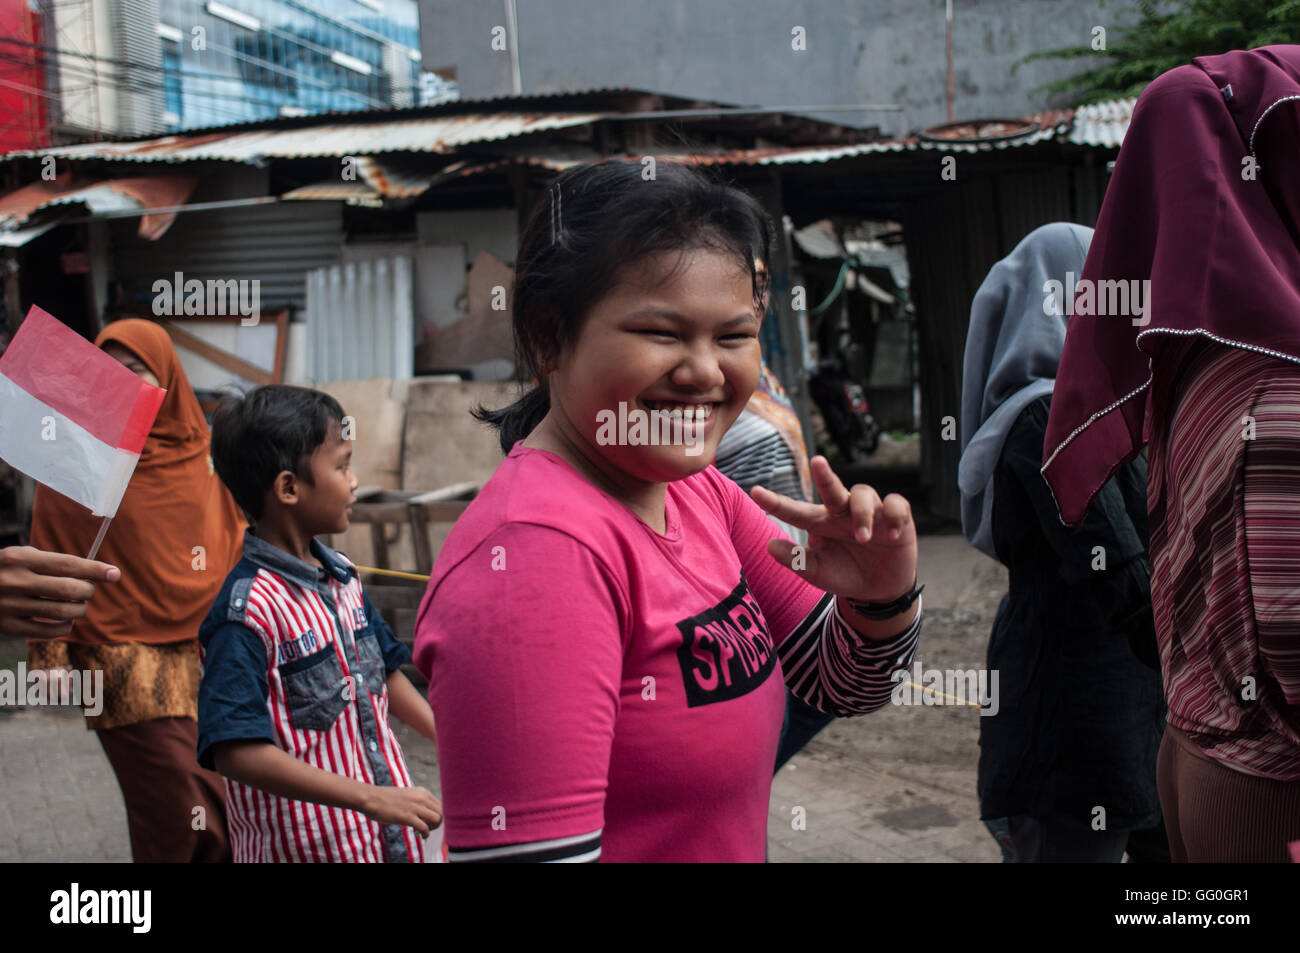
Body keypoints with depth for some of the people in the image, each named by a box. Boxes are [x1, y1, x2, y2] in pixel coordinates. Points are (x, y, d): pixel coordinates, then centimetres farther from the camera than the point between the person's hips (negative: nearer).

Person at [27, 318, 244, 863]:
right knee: (177, 813, -6)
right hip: (129, 669, -4)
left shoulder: (205, 455, 8)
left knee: (226, 810, 5)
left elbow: (236, 546, 15)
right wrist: (52, 655, -4)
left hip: (210, 658, 4)